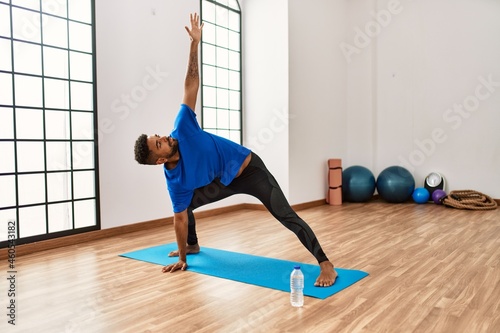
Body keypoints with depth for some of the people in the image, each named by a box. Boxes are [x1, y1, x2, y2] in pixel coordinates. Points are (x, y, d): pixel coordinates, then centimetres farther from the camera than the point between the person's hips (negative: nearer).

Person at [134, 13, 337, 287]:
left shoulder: (182, 129, -22)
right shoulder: (175, 180, -16)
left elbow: (191, 83, -17)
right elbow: (180, 218, -8)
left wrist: (195, 43, -19)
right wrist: (181, 259, -3)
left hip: (249, 168, -4)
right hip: (225, 180, 4)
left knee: (287, 217, -12)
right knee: (185, 204, 9)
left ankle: (326, 266, -9)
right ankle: (191, 246, 39)